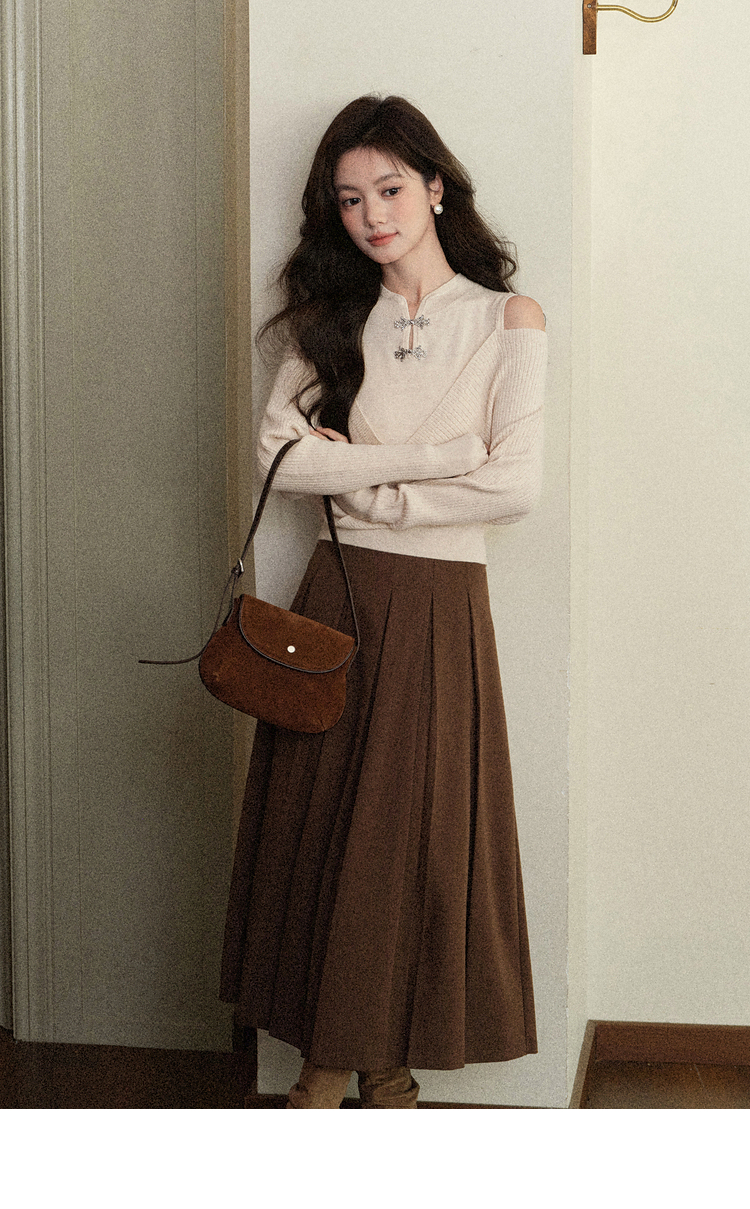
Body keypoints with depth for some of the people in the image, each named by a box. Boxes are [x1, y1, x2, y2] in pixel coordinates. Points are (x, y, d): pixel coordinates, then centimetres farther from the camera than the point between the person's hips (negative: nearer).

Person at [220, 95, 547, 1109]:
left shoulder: (509, 320, -1)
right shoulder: (332, 320, 9)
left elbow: (515, 484, -12)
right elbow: (278, 453, -5)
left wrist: (364, 485, -9)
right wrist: (432, 456, -12)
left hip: (438, 602, -3)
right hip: (337, 593, 3)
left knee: (417, 829, 2)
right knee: (318, 823, 5)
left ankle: (391, 1061, 17)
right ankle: (327, 1053, 18)